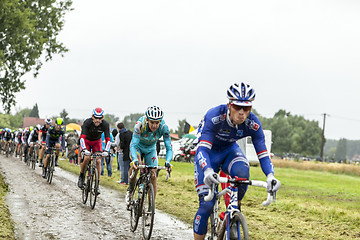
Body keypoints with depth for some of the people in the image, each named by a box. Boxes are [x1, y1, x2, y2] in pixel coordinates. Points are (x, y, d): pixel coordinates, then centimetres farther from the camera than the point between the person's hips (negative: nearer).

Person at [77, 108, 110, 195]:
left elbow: (108, 139, -27)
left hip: (97, 141, 2)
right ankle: (81, 176, 2)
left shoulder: (105, 124, -27)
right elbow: (82, 137, -39)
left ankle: (97, 185, -8)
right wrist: (84, 149, -53)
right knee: (86, 158, -25)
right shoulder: (87, 122, -32)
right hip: (86, 141, -2)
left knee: (98, 161, -14)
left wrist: (106, 150, -43)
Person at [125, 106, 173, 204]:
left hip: (151, 149, 2)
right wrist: (135, 160, -58)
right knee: (136, 163, -33)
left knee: (153, 176, -9)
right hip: (138, 146, -2)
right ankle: (131, 187, -7)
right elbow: (133, 145, -40)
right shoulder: (140, 124, -36)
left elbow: (169, 148, -30)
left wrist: (167, 162, -49)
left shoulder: (163, 127, -31)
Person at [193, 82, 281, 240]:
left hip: (230, 150, 2)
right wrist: (207, 171, -61)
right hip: (209, 152, -2)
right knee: (206, 205, -14)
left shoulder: (253, 123, -25)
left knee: (242, 173, -33)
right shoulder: (214, 116, -34)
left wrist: (270, 176, -43)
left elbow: (263, 154, -23)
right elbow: (202, 148, -41)